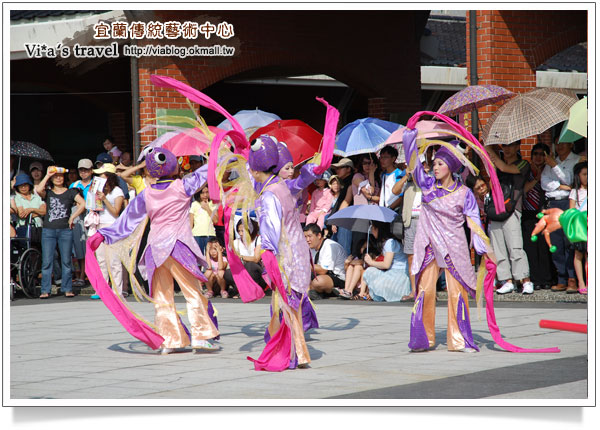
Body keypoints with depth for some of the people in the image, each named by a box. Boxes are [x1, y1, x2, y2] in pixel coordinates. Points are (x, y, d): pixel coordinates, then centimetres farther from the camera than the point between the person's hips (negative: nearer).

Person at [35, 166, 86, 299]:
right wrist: (47, 175, -5)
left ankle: (67, 289, 7)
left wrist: (72, 217, -7)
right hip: (48, 231, 1)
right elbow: (39, 190, -13)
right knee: (46, 262, -3)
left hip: (65, 230, 0)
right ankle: (45, 290, 0)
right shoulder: (48, 193, 10)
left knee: (66, 261, 1)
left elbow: (83, 204, -4)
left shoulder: (70, 192, 9)